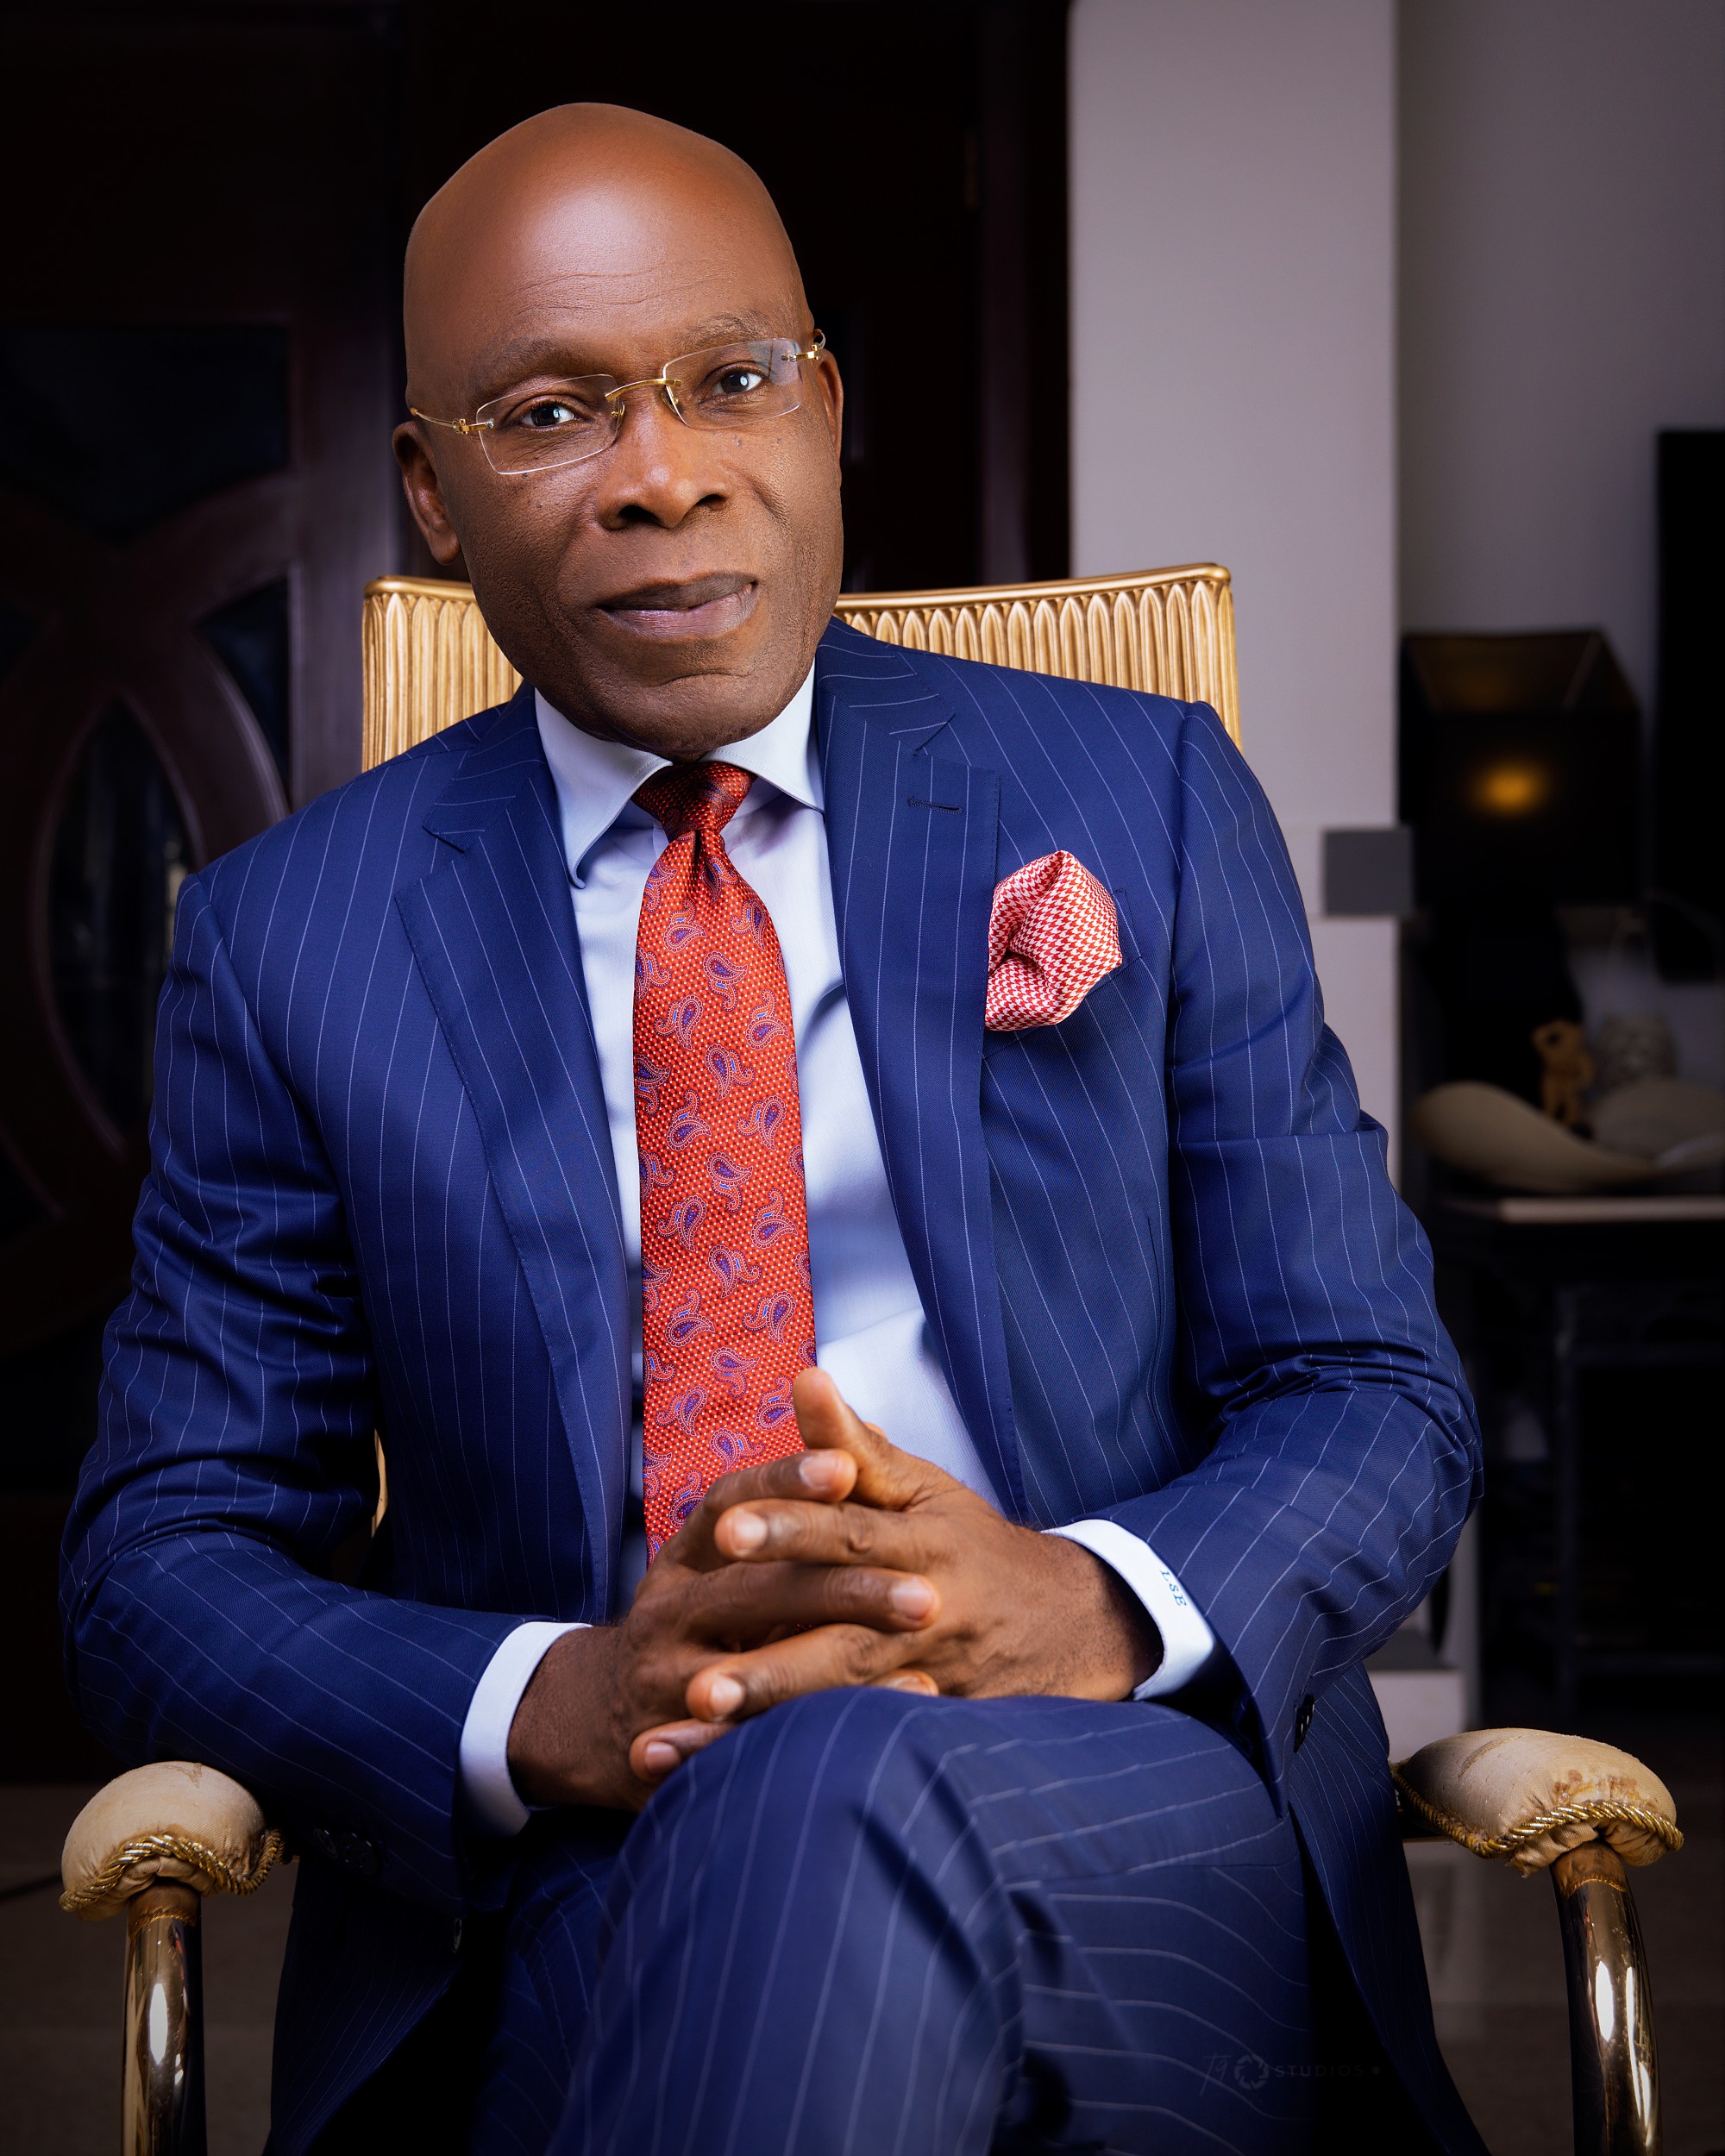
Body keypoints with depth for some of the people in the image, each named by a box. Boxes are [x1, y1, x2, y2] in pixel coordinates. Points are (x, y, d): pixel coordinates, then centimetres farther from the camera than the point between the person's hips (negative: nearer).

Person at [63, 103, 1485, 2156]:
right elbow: (158, 1560, 6)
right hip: (560, 1913, 2)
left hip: (1128, 1839, -1)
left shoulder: (1144, 799, 9)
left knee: (864, 1775, -36)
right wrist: (543, 1709, -16)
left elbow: (1379, 1404, 8)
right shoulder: (286, 936, 9)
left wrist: (1094, 1606, -16)